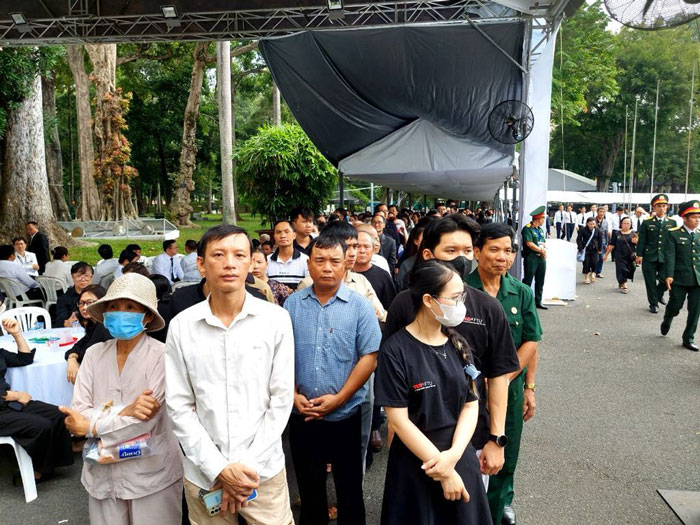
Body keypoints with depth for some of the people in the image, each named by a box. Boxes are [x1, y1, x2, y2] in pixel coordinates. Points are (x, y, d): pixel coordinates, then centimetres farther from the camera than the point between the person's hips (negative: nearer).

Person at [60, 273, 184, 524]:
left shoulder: (160, 355, -14)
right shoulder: (94, 354, 1)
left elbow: (145, 421, -19)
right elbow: (77, 413, -5)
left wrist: (90, 426, -9)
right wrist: (123, 412, -20)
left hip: (151, 477, -4)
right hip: (102, 473, 4)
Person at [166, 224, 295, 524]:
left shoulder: (276, 320, -7)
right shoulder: (181, 326, -5)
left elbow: (281, 400, -5)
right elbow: (179, 407, -3)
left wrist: (248, 465, -9)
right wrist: (219, 468, -9)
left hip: (264, 470, -1)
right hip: (203, 474, 1)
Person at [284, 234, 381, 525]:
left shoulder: (360, 306, -6)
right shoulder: (293, 304, 1)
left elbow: (369, 357, -10)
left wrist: (338, 398, -14)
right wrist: (293, 395, -8)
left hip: (345, 416, -2)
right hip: (301, 416, 2)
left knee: (349, 490, 14)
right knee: (309, 490, 20)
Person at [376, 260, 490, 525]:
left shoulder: (458, 344, 1)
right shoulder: (395, 350, -16)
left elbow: (471, 405, 0)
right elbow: (399, 421, -16)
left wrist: (453, 455, -15)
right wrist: (442, 470, -14)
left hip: (461, 459, 5)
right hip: (415, 465, -4)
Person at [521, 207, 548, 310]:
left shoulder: (540, 229, 17)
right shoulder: (527, 229, -8)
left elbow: (543, 243, 18)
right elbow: (529, 243, -16)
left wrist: (544, 251, -3)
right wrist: (541, 250, -8)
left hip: (541, 258, 8)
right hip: (531, 257, -8)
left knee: (540, 281, 11)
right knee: (528, 280, -5)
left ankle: (538, 302, 19)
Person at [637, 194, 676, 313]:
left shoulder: (672, 222, 6)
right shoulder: (647, 222, 0)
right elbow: (641, 240, -1)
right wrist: (639, 255, -5)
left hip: (666, 258, 1)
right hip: (649, 257, -1)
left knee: (665, 280, -4)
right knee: (651, 282, 4)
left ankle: (659, 294, 28)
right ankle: (653, 303, 21)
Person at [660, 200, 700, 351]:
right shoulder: (673, 234, -3)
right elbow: (669, 256, -11)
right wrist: (668, 275, -21)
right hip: (679, 279, -3)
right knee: (675, 306, 6)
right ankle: (667, 321, 39)